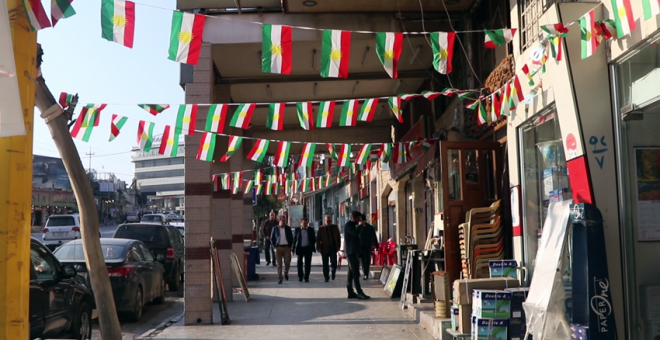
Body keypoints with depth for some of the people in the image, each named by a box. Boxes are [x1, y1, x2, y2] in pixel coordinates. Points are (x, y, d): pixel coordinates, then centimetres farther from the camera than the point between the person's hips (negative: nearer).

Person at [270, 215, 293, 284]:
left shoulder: (288, 228, 7)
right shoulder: (275, 228, 4)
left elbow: (291, 238, 11)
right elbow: (272, 238, 6)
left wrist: (290, 246, 0)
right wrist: (274, 247, -3)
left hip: (287, 247, 1)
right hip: (278, 247, -1)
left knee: (287, 262, -6)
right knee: (279, 264, 0)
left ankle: (286, 273, 23)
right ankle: (280, 278, 7)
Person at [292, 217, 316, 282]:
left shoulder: (311, 230, 6)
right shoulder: (297, 230, 5)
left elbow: (314, 239, 9)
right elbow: (294, 239, 5)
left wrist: (312, 246, -4)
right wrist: (293, 249, 0)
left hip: (308, 248, 0)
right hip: (300, 248, 0)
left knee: (308, 263, 0)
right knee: (299, 263, 5)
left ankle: (306, 277, 7)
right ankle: (300, 276, 19)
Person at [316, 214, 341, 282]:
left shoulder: (335, 227, 7)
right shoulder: (321, 228, 0)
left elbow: (338, 237, 10)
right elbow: (318, 239, 0)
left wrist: (338, 246, 4)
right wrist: (318, 248, -7)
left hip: (333, 248, 1)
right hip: (325, 248, -1)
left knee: (334, 263, -10)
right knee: (325, 264, 3)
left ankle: (333, 272, 20)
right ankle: (326, 277, 15)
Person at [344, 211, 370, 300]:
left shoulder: (352, 225, 22)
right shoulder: (348, 225, -10)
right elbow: (356, 233, -27)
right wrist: (361, 226, -12)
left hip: (354, 252, 10)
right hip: (351, 252, -10)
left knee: (351, 273, 9)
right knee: (355, 273, -13)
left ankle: (350, 292, 11)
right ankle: (359, 293, -16)